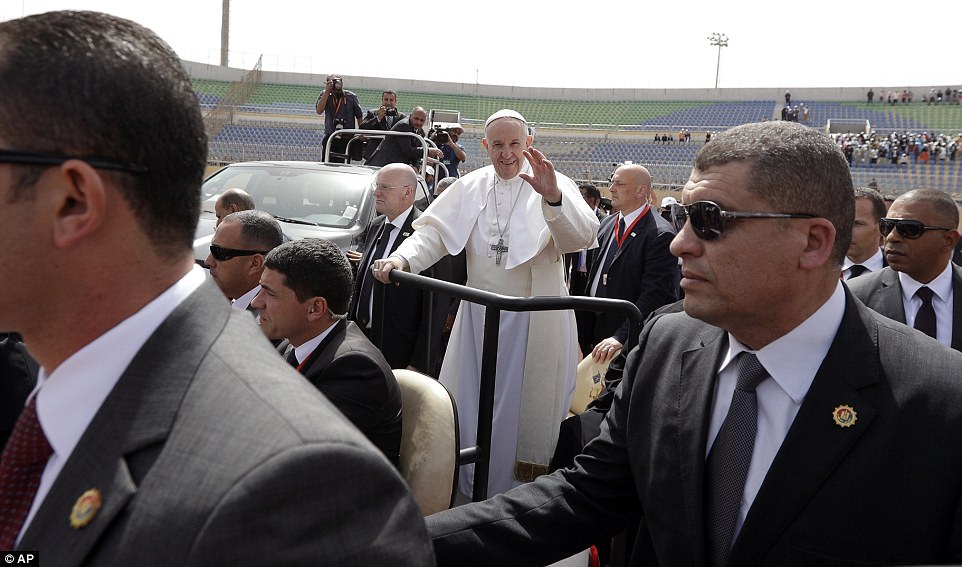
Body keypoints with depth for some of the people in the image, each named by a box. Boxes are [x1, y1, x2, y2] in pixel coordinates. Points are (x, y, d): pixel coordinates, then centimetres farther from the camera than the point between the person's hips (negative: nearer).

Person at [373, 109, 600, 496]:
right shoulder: (470, 187, 5)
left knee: (526, 404, 7)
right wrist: (400, 260, -20)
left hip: (532, 319, -4)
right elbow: (433, 232, -1)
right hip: (479, 314, 4)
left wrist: (553, 197, -42)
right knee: (467, 401, 12)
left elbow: (583, 236, -23)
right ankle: (467, 489, 29)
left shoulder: (553, 186, -8)